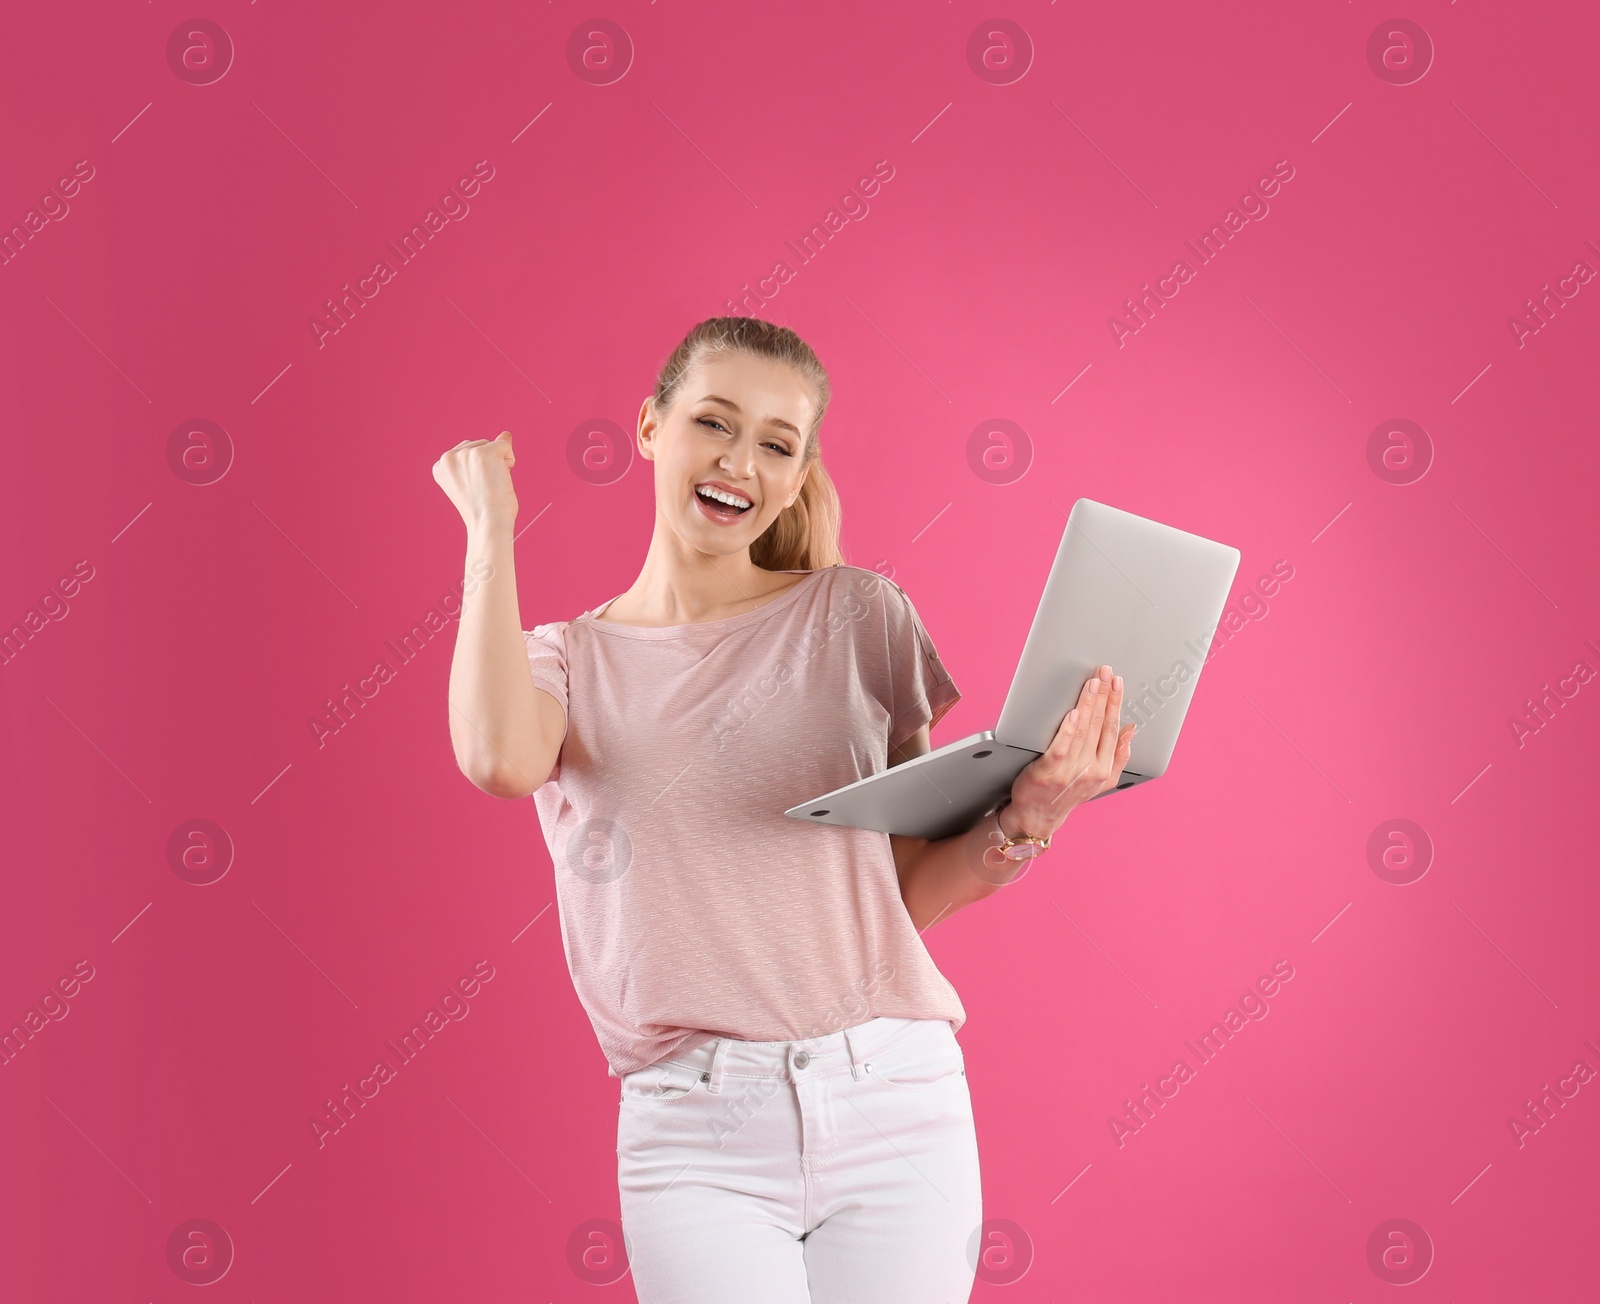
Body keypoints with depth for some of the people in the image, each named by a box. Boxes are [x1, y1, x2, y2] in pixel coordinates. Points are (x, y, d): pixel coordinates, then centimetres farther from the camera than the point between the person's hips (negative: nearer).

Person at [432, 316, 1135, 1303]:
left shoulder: (857, 614, 7)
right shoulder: (567, 658, 8)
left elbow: (916, 889, 8)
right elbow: (501, 760, -18)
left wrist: (1024, 820, -12)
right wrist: (492, 531, -4)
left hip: (894, 1109, 1)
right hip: (695, 1138, 0)